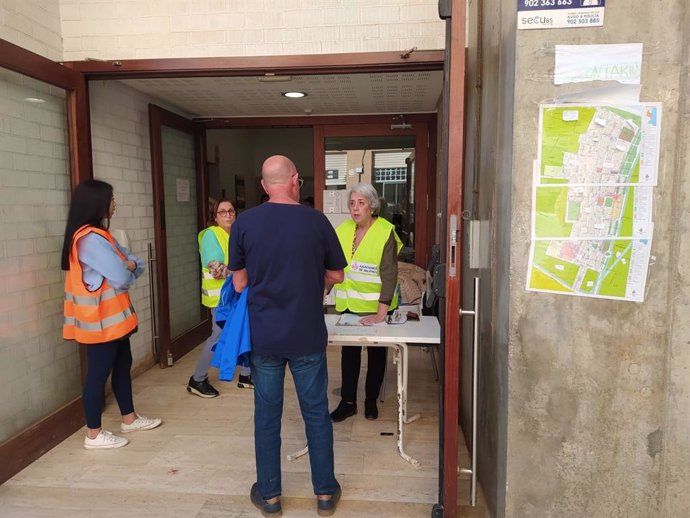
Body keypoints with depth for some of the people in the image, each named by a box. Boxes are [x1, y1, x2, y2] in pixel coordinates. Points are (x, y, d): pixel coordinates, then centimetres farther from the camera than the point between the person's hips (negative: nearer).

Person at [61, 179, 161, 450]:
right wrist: (128, 269, 0)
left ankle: (129, 419, 30)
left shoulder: (99, 234, 13)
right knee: (99, 372, 0)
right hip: (100, 319, -10)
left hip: (112, 316, 10)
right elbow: (121, 278, -22)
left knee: (122, 364, 17)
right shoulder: (90, 238, -21)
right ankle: (94, 434, 14)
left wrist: (129, 265, -12)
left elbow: (136, 263, 11)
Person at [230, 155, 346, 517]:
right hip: (308, 336, 0)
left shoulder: (244, 223, -6)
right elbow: (336, 276, 2)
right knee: (316, 413, 13)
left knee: (267, 415, 13)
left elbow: (239, 284, 0)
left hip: (263, 336, 1)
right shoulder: (316, 221, -7)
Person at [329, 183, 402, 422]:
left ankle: (371, 400, 31)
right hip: (349, 304, 4)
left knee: (376, 353, 13)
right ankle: (348, 402, 23)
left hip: (376, 306, -3)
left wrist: (381, 313, -25)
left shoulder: (385, 232, -16)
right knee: (349, 351, 9)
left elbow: (389, 274, -21)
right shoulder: (342, 230, -1)